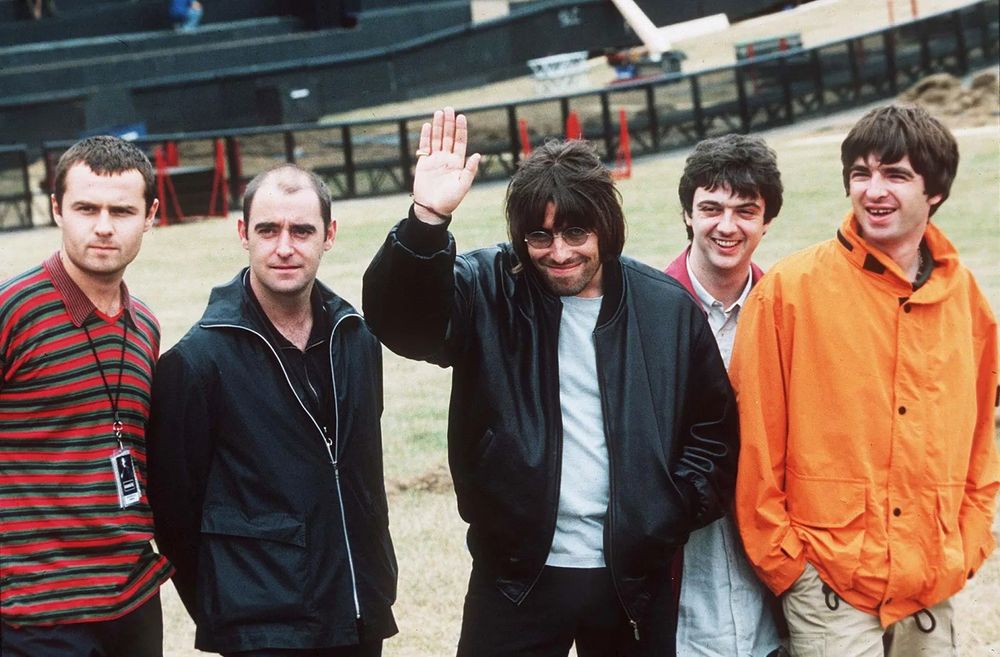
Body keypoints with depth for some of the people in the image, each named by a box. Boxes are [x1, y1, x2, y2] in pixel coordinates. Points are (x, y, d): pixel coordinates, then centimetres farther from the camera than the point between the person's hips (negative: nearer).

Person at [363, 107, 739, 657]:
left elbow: (715, 427, 10)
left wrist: (675, 514, -2)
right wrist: (427, 220, -38)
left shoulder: (668, 308, 1)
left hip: (634, 578, 1)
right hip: (517, 576, -1)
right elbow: (400, 317, -23)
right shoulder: (489, 295, -4)